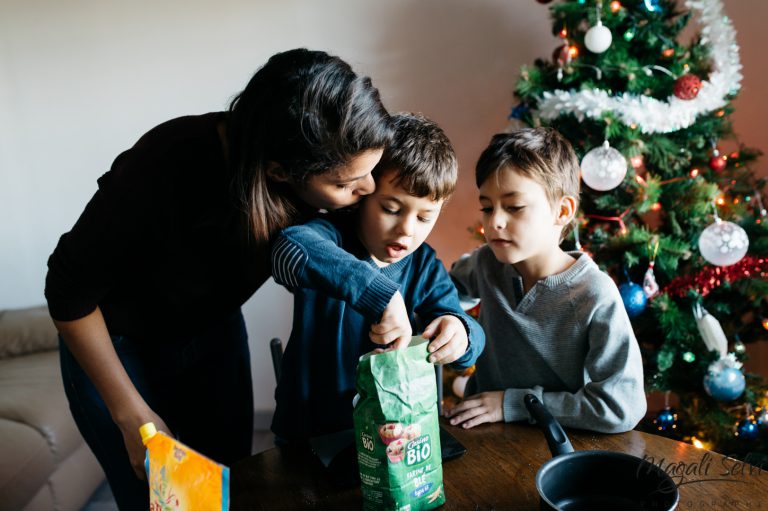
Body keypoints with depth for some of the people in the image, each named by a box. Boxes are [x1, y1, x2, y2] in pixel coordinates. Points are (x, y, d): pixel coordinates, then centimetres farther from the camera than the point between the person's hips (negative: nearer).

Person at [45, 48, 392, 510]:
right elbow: (70, 289, -22)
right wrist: (132, 416, -18)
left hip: (215, 332, 4)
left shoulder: (320, 173, -24)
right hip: (115, 345, -4)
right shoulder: (165, 167, -38)